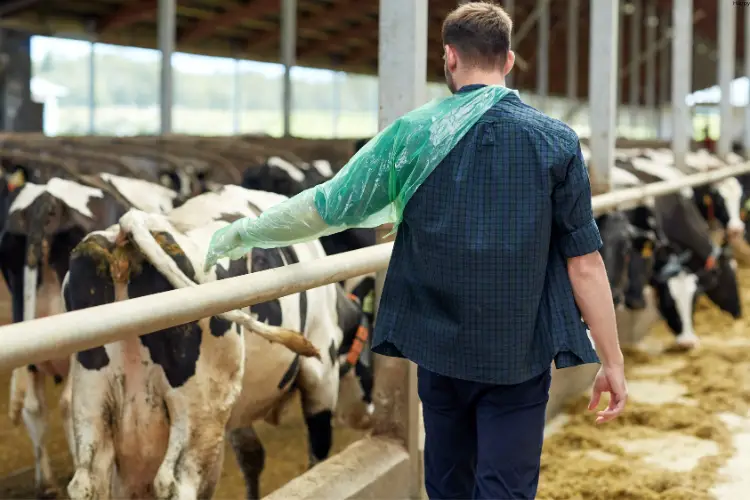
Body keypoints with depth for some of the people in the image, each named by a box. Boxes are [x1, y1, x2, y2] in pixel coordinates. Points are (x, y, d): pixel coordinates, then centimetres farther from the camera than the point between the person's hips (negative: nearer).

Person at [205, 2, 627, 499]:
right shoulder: (557, 141, -6)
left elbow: (324, 207, -3)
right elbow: (585, 263, -8)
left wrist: (244, 231, 11)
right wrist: (613, 361, -2)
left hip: (441, 350, 2)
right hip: (520, 355, -2)